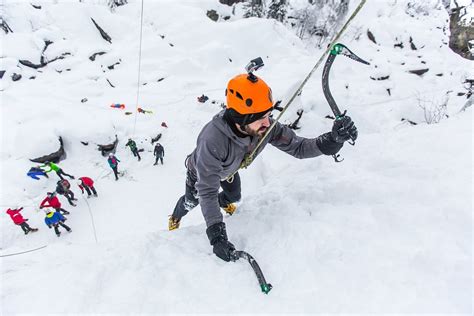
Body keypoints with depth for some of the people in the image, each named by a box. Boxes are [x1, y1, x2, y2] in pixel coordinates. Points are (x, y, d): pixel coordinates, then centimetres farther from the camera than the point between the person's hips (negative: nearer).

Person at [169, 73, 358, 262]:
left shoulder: (266, 127, -37)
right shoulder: (212, 140, -51)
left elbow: (298, 147, -28)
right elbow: (207, 191, -46)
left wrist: (334, 139, -45)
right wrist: (216, 234, -49)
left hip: (228, 170, 4)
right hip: (200, 172, -4)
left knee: (234, 196, 29)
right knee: (191, 203, 22)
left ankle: (223, 202, 66)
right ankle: (175, 218, 57)